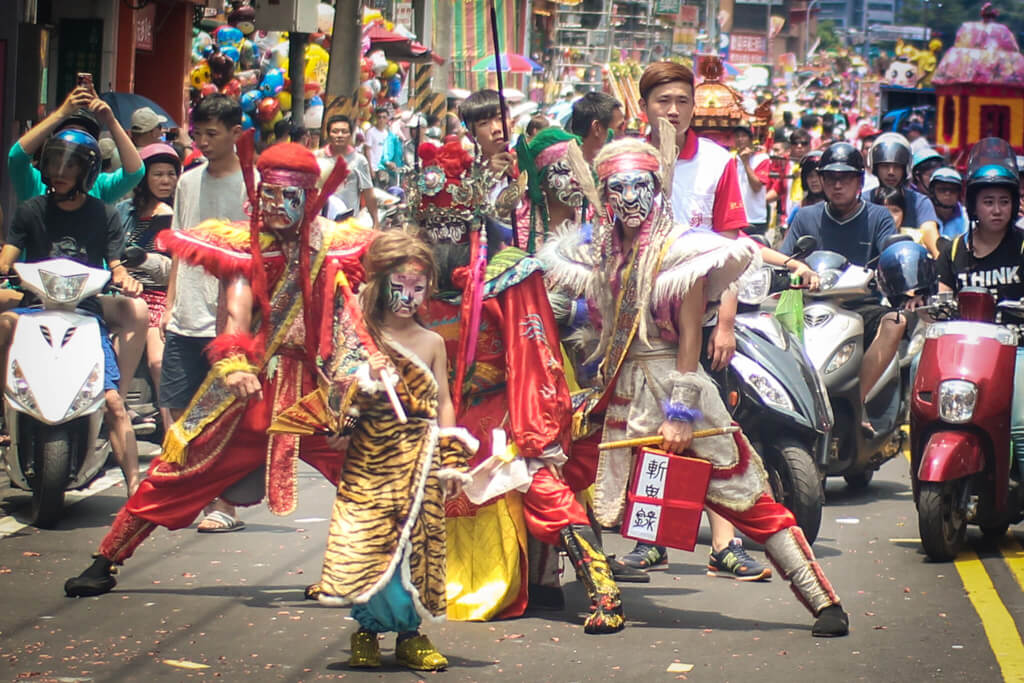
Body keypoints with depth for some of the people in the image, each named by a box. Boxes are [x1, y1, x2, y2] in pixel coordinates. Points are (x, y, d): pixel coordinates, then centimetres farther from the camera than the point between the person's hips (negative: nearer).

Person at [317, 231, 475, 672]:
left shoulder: (431, 343, 7)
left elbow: (443, 404, 9)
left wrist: (452, 461, 5)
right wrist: (367, 382, -17)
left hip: (418, 461, 2)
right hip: (370, 458, -2)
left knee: (417, 542, 0)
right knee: (370, 540, -6)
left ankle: (410, 631, 13)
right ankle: (367, 630, 9)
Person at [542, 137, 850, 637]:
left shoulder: (680, 249, -8)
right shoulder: (601, 251, 10)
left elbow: (690, 337, -12)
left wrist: (681, 409, -17)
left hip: (672, 382, -6)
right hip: (620, 390, 6)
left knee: (745, 498, -8)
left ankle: (824, 602, -8)